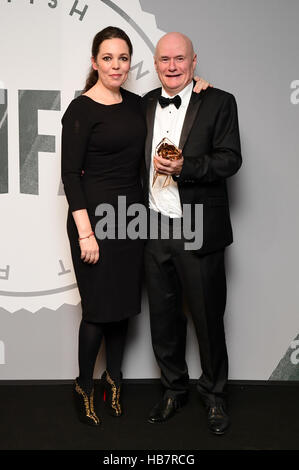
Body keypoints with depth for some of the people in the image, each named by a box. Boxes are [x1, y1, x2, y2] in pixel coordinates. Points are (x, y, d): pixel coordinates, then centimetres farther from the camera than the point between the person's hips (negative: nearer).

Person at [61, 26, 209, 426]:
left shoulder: (136, 104, 9)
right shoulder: (81, 109, -9)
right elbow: (70, 174, -12)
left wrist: (193, 88, 5)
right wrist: (85, 232, -17)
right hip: (96, 214, -6)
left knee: (124, 304, 13)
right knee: (99, 307, 1)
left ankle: (113, 381, 30)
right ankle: (84, 387, 23)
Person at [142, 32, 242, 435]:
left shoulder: (219, 103, -2)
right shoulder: (145, 105, 11)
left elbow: (230, 159, -10)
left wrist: (185, 167, -22)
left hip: (199, 232, -4)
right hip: (155, 229, 4)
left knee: (208, 317, 7)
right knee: (163, 315, 15)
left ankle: (214, 394, 29)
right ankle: (174, 389, 34)